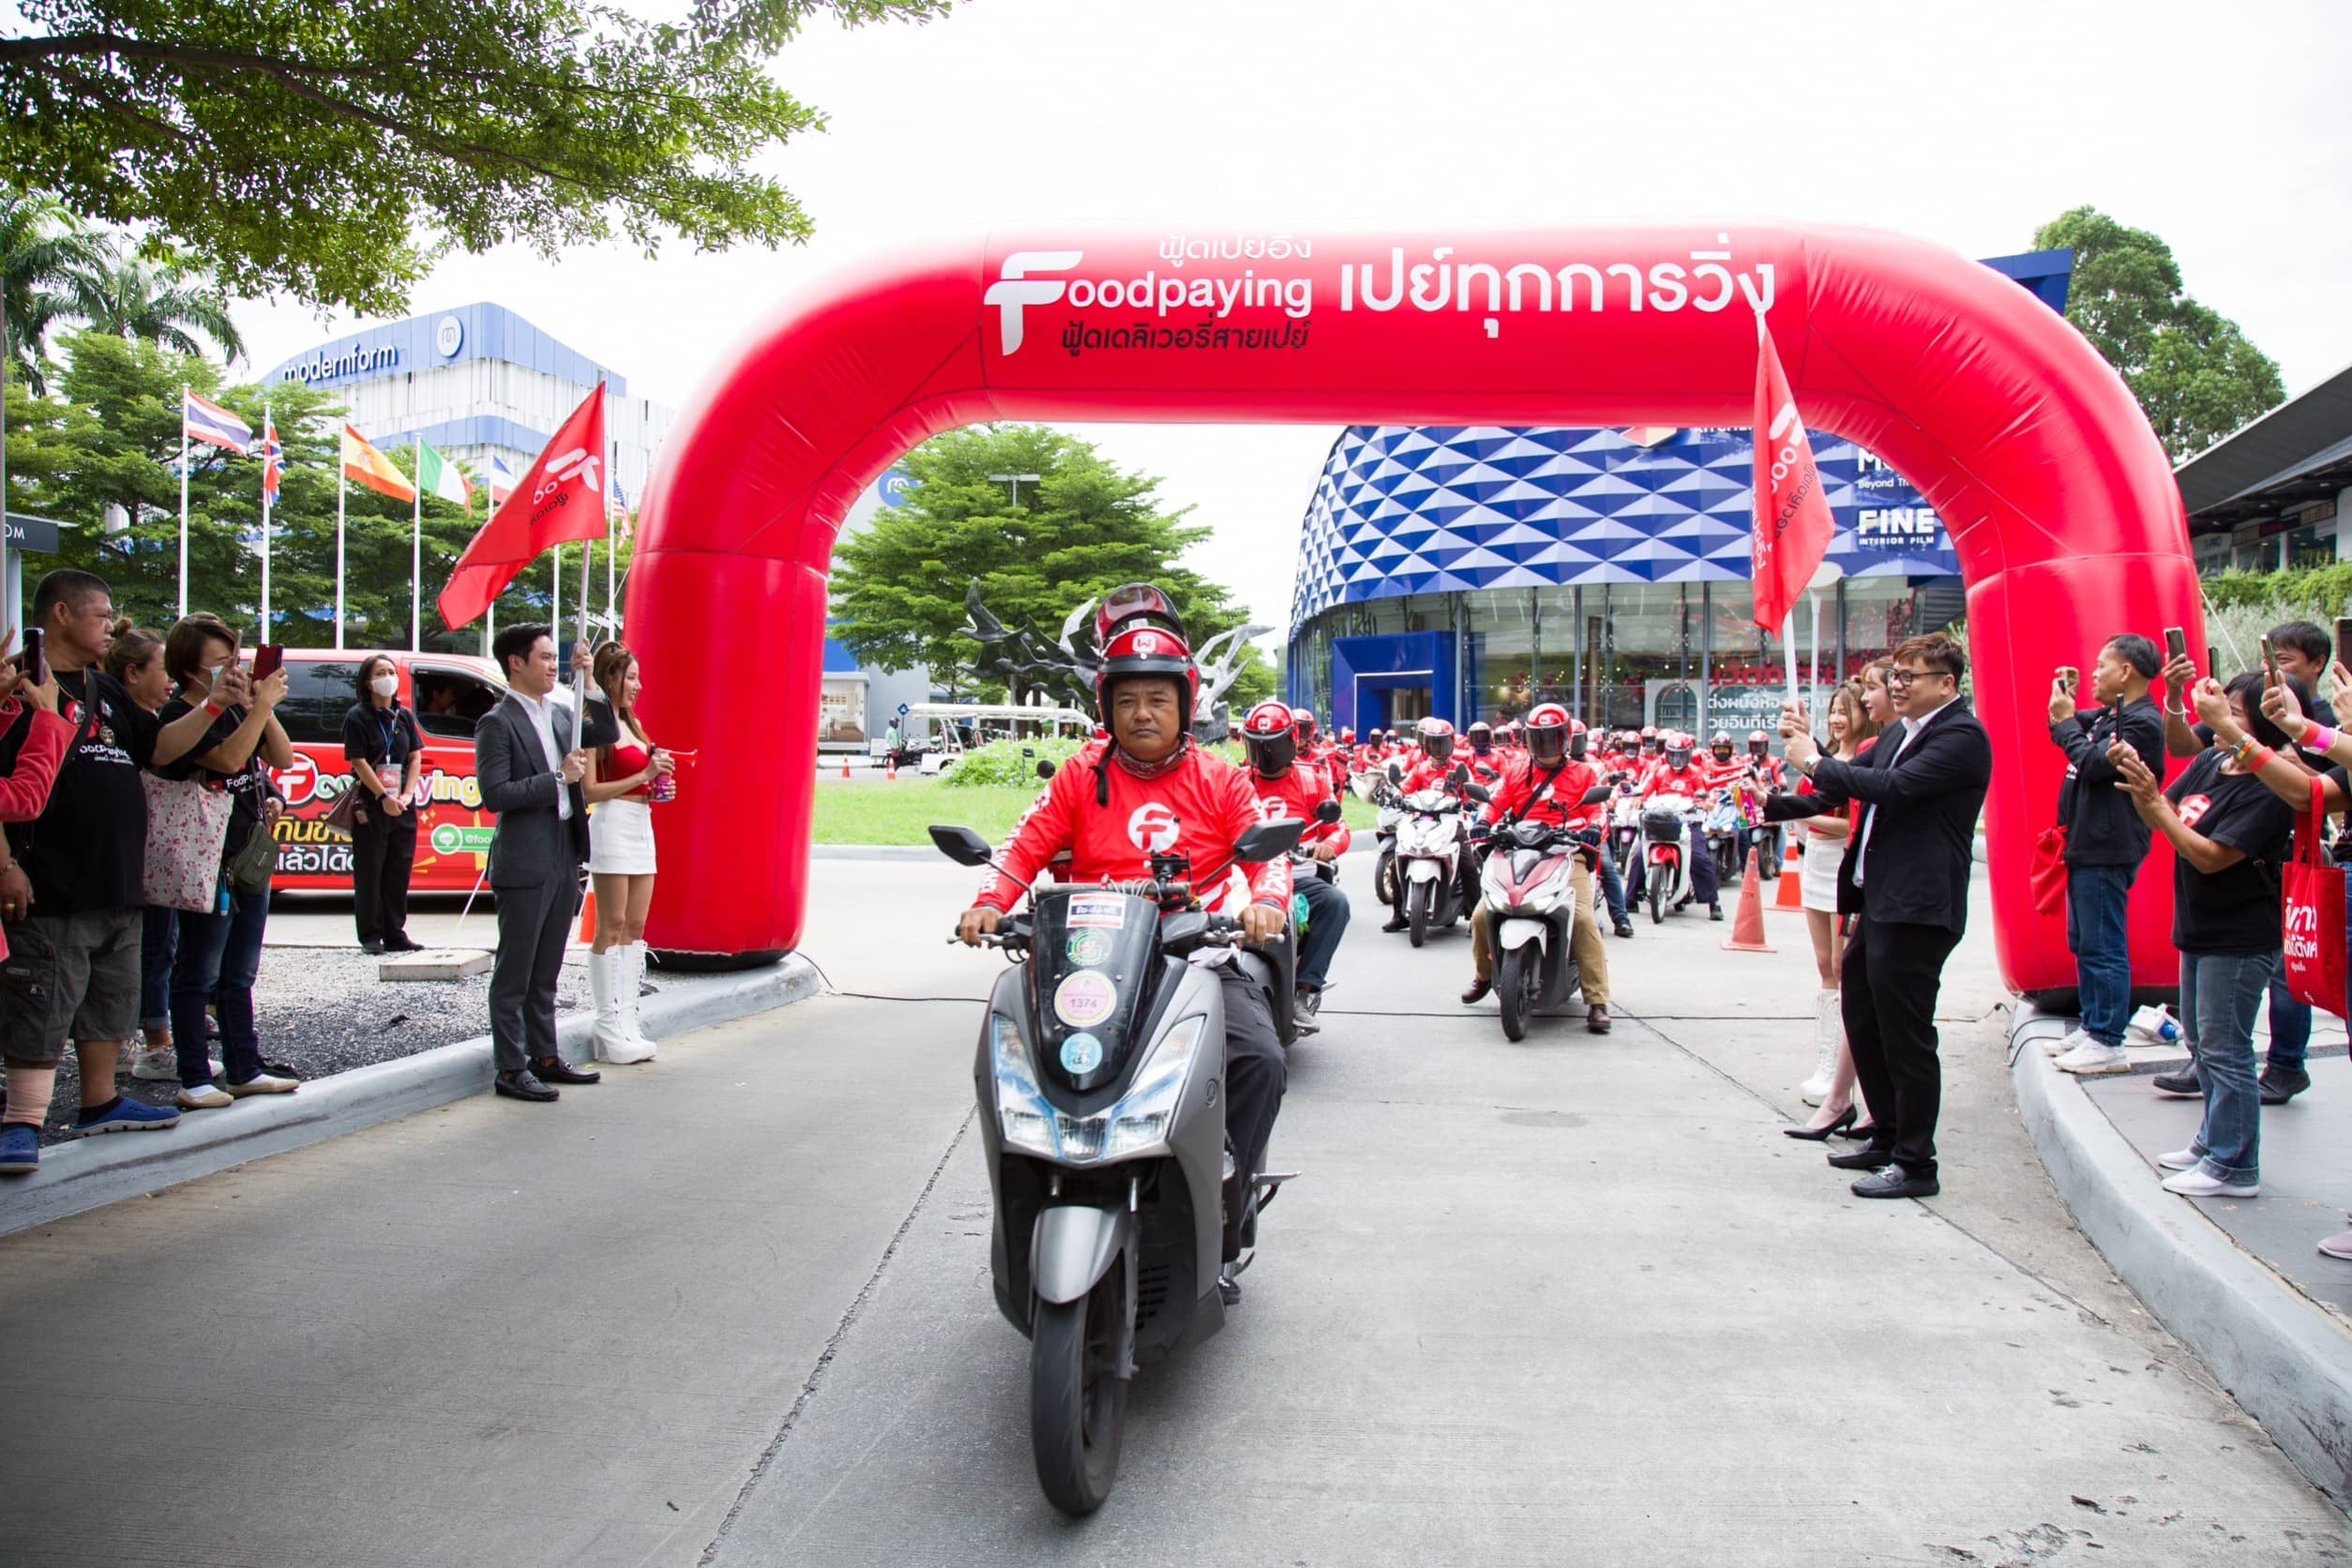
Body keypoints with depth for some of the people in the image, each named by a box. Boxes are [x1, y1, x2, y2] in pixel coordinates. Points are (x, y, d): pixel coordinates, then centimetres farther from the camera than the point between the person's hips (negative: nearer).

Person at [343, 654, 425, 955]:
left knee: (400, 871, 5)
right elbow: (358, 762, -9)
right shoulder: (358, 717, -3)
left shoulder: (404, 716, 12)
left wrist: (406, 795, -4)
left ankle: (395, 934, 12)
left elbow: (415, 758, 9)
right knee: (369, 872, -1)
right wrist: (383, 797, -14)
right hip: (370, 806, -5)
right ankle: (371, 936, 4)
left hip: (402, 806, 5)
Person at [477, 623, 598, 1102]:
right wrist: (558, 778, -17)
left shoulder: (561, 716, 14)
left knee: (545, 972, 16)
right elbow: (494, 794, -17)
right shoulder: (497, 723, -10)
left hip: (563, 861, 8)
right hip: (524, 864, -7)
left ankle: (545, 1057, 25)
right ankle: (511, 1069, 7)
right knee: (514, 973, 1)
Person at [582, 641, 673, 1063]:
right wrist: (642, 777, -16)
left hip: (641, 825, 8)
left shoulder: (631, 723, 17)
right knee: (612, 928, -4)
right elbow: (590, 790, -13)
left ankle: (627, 1023, 13)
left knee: (635, 927, 8)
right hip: (613, 825, -8)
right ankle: (609, 1028, 1)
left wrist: (658, 783, 6)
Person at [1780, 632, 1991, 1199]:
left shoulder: (1961, 736, -13)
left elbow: (1894, 787, -25)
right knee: (1862, 1015, 18)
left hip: (1916, 908, -10)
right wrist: (1807, 746, 1)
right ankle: (1888, 1137, 32)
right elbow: (1847, 786, 17)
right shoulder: (1903, 736, 18)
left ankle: (1915, 1164, 6)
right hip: (1879, 902, 10)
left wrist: (1815, 762, -14)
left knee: (1905, 1035, -4)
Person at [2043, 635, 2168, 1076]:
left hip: (2108, 851, -10)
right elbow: (2074, 736, 27)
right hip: (2087, 845, 10)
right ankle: (2091, 1027, 25)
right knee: (2083, 944, 16)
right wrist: (2064, 711, 8)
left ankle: (2108, 1043, -2)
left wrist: (2066, 721, -9)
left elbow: (2096, 764, -21)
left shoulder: (2142, 722, -15)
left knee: (2103, 947, -6)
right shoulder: (2108, 717, 14)